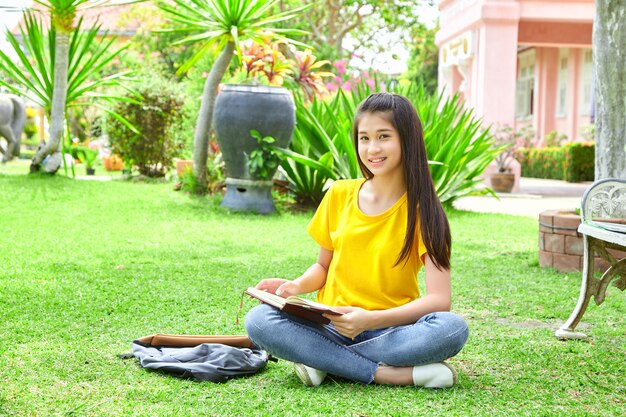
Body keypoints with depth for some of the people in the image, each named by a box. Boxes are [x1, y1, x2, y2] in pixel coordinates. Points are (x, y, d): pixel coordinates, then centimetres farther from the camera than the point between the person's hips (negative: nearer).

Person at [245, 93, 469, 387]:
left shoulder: (421, 209, -4)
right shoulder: (339, 195, 6)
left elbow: (439, 299, -13)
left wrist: (371, 319, -26)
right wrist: (296, 286, -5)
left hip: (392, 329, -2)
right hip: (332, 326, 3)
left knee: (453, 328, -33)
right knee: (258, 320, -25)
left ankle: (324, 360, -23)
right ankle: (385, 373, -25)